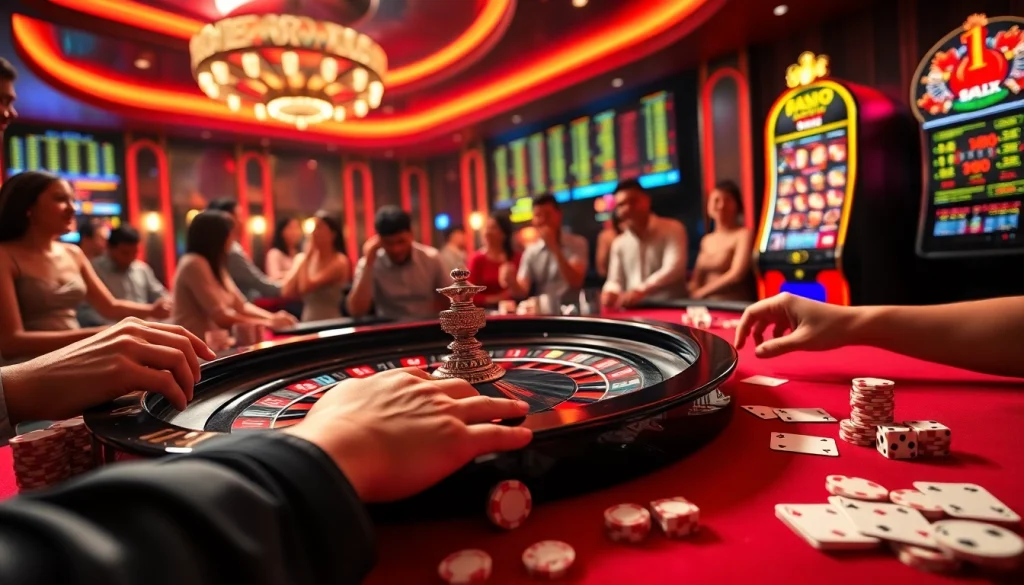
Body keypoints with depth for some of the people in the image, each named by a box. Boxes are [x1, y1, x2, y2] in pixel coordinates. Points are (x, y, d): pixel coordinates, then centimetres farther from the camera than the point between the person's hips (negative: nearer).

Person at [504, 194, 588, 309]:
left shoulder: (578, 243, 0)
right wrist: (511, 282, -22)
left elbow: (575, 282, -14)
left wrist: (554, 248, -18)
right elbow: (521, 291, 0)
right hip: (541, 312, 2)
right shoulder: (530, 251, 8)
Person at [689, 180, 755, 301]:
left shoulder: (743, 234, -3)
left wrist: (702, 293, -6)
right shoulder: (706, 240, 14)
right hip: (708, 304, 5)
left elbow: (736, 275, -12)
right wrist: (694, 294, -7)